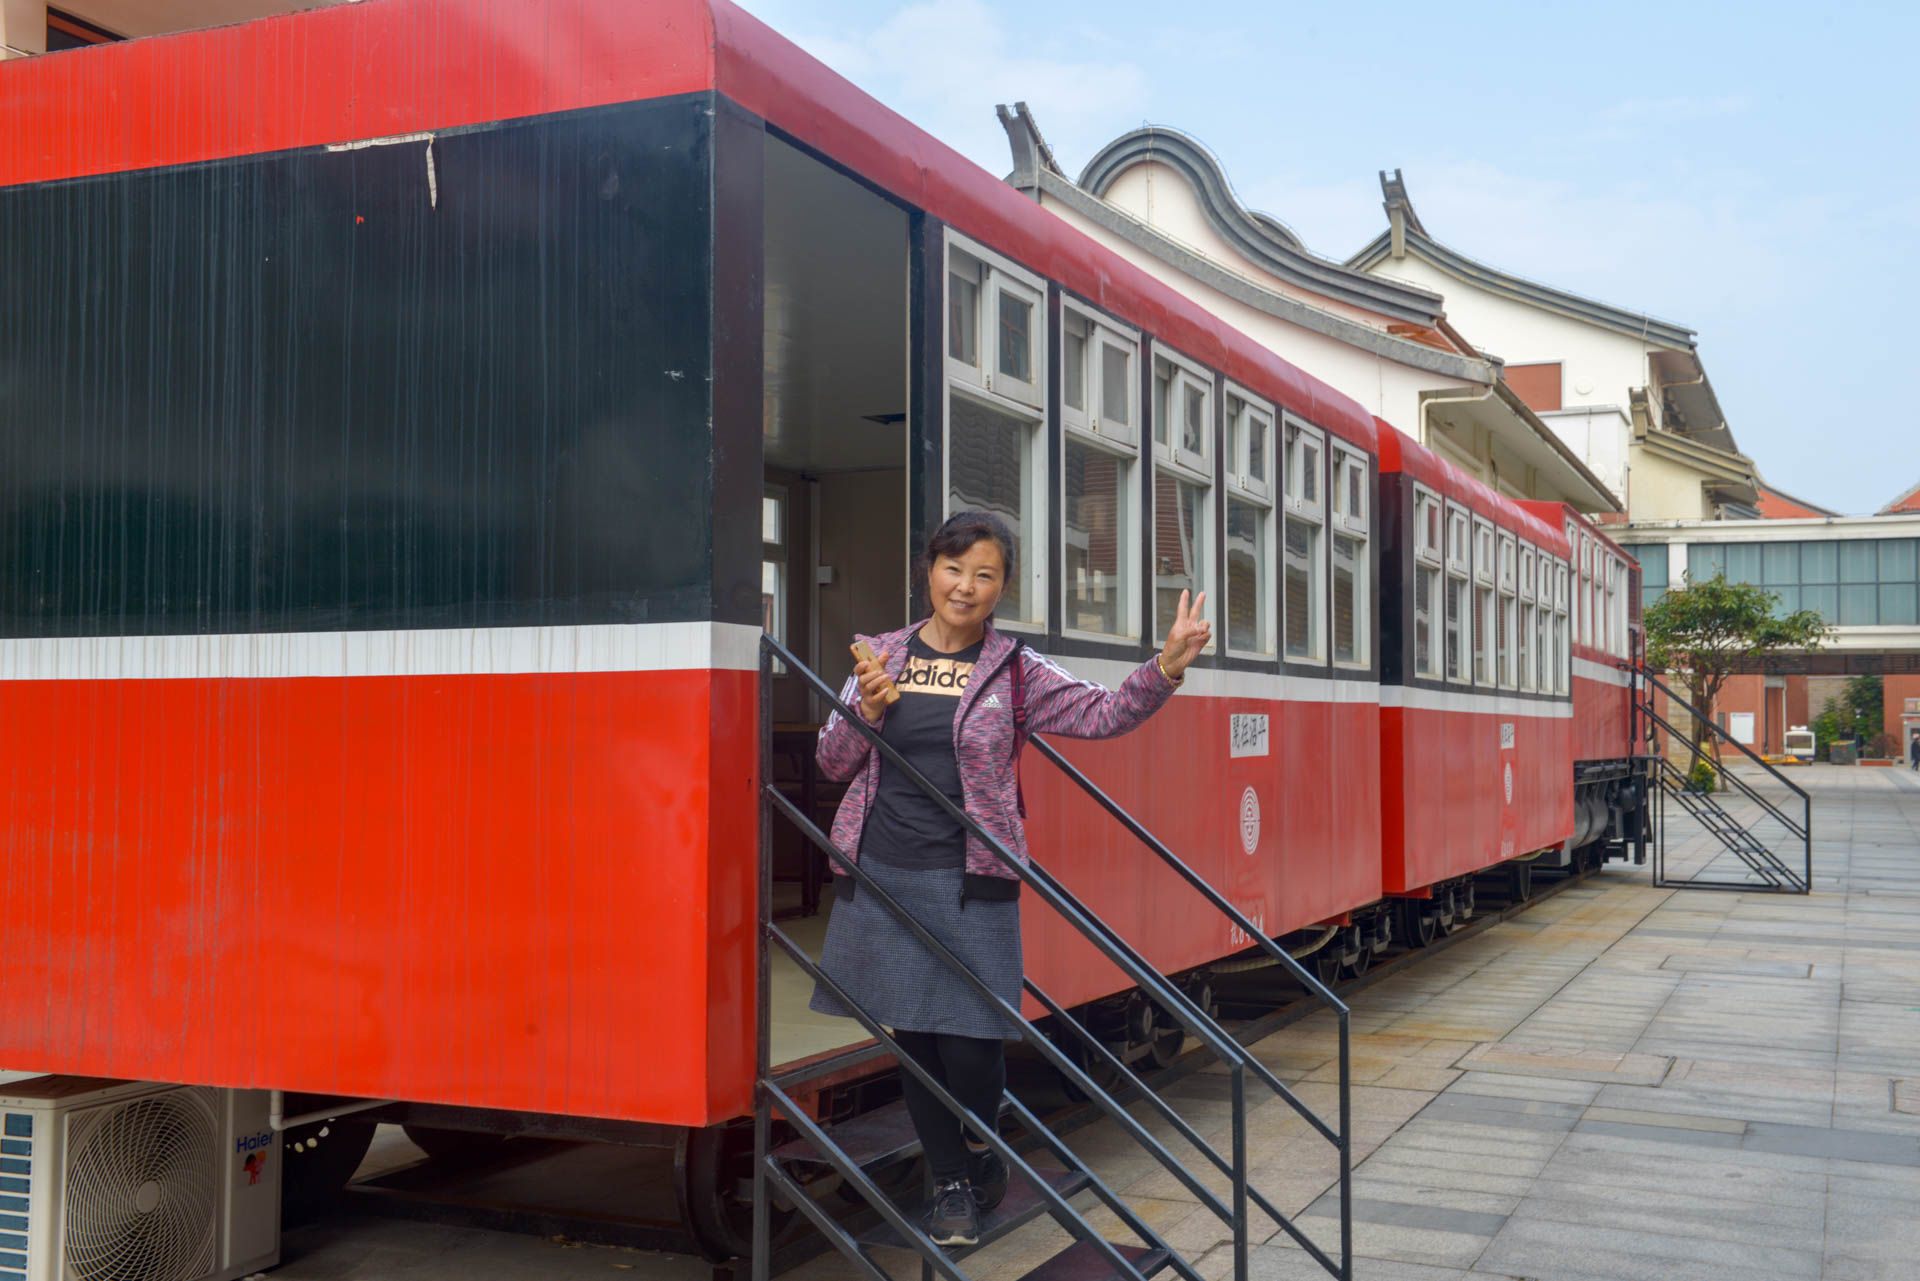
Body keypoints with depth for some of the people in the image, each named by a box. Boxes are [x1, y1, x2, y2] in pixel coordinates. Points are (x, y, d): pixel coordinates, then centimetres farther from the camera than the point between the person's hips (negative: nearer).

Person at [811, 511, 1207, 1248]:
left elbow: (1103, 714, -3)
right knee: (912, 1037, 8)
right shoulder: (881, 656, 8)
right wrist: (865, 710, -8)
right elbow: (834, 764, 11)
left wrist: (1167, 667, -18)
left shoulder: (1013, 670, 3)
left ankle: (981, 1153, 28)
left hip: (969, 882, -2)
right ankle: (954, 1184, 27)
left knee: (971, 1042, -5)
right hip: (882, 876, 2)